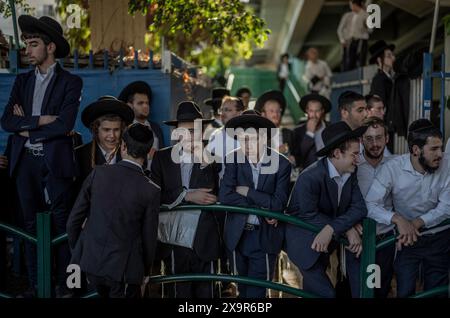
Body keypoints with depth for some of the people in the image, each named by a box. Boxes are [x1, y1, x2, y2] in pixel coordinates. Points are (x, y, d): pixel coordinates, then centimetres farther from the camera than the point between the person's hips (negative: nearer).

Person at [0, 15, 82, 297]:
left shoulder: (70, 82, -2)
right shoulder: (23, 80, 13)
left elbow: (64, 125, -15)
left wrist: (27, 128, -6)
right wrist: (39, 121, -11)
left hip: (55, 162, -5)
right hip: (25, 162, 5)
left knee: (61, 225, 1)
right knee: (32, 224, 8)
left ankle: (63, 285, 9)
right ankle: (36, 285, 15)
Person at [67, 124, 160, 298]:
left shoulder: (98, 173, -6)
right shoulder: (151, 191, -12)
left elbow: (74, 219, -1)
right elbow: (149, 238, -4)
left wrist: (76, 249, 17)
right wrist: (145, 271, 13)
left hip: (90, 260, 3)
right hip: (123, 269, -3)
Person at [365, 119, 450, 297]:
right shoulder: (392, 168, -17)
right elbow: (370, 205, -19)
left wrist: (417, 223, -26)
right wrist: (398, 219, -33)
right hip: (407, 238, -1)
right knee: (405, 292, 2)